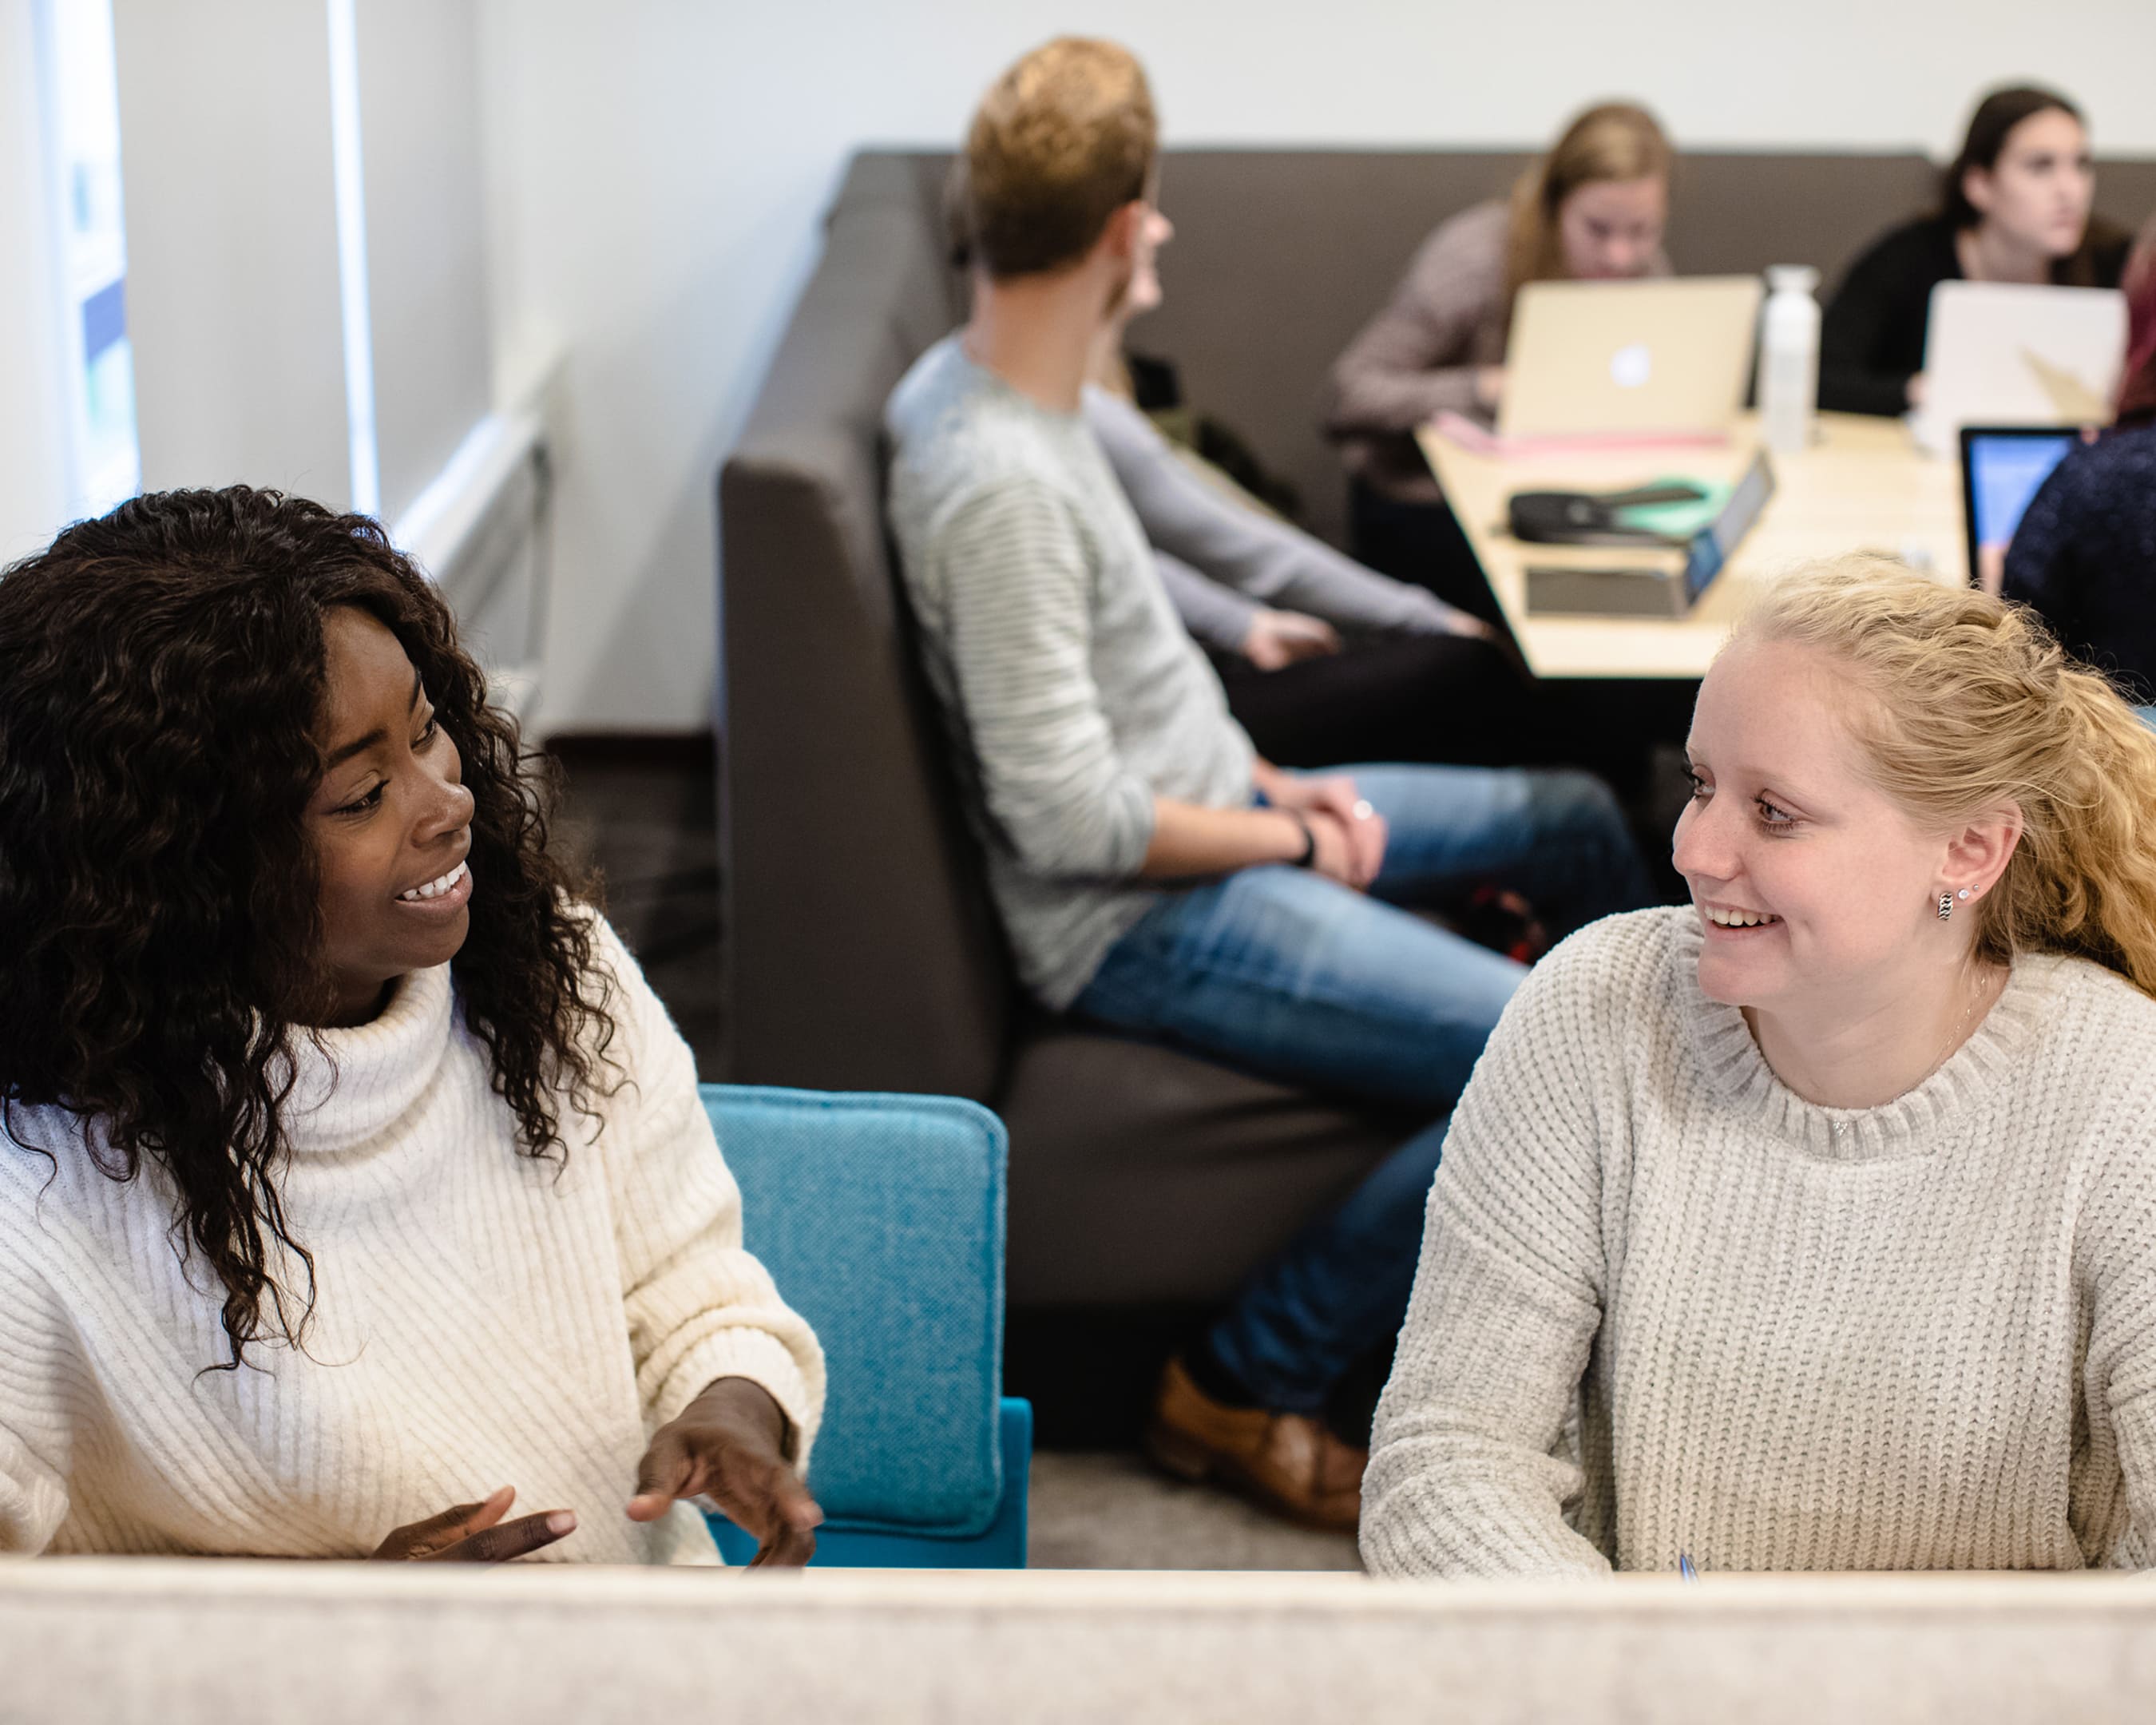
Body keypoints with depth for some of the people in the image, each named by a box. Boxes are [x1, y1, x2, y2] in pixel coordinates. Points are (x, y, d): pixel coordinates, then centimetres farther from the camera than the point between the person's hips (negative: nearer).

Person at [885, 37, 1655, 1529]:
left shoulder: (972, 383, 4)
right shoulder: (999, 481, -28)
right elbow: (1071, 819, -27)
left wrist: (1276, 782, 7)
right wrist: (1284, 833, -12)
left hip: (1219, 820, 11)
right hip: (1146, 921, -11)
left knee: (1573, 820, 20)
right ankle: (1247, 1388, -7)